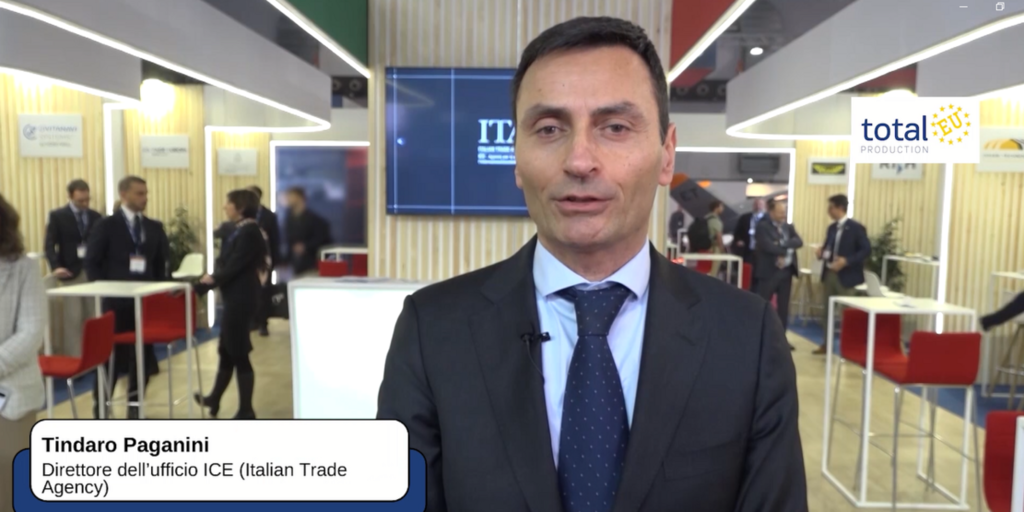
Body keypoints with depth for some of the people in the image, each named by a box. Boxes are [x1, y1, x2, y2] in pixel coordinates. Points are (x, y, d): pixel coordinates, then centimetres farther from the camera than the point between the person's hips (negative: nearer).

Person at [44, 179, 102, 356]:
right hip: (70, 272, -3)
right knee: (73, 318, -3)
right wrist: (55, 266, -21)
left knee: (94, 317, 6)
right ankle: (73, 358, 2)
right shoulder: (57, 216, 0)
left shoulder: (96, 216, 10)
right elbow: (49, 244, -5)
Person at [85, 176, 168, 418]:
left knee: (143, 352, 6)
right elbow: (92, 262, -3)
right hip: (116, 298, -3)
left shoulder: (155, 227, 10)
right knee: (111, 351, 4)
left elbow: (163, 263, 11)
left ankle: (135, 404, 18)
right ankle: (101, 405, 18)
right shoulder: (107, 225, -1)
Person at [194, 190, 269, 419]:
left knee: (239, 353, -2)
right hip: (236, 297, 10)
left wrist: (210, 282, -7)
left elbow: (233, 267, -20)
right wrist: (212, 279, 1)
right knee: (226, 350, 21)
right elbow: (229, 264, 14)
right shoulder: (243, 230, 14)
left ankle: (246, 411, 7)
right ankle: (214, 399, 38)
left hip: (241, 299, -10)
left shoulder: (249, 232, -17)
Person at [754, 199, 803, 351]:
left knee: (783, 306, 10)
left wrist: (782, 244, -17)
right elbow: (767, 246, -19)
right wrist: (785, 251, -11)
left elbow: (799, 242, -2)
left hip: (786, 271, 6)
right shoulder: (763, 226, -6)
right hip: (769, 271, -6)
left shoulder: (789, 227, 14)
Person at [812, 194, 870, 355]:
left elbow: (866, 251, -12)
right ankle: (826, 344, 23)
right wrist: (822, 251, -4)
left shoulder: (856, 228, -10)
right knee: (828, 310, 13)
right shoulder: (832, 227, 11)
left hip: (845, 275, -7)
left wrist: (846, 261, -23)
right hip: (829, 273, 7)